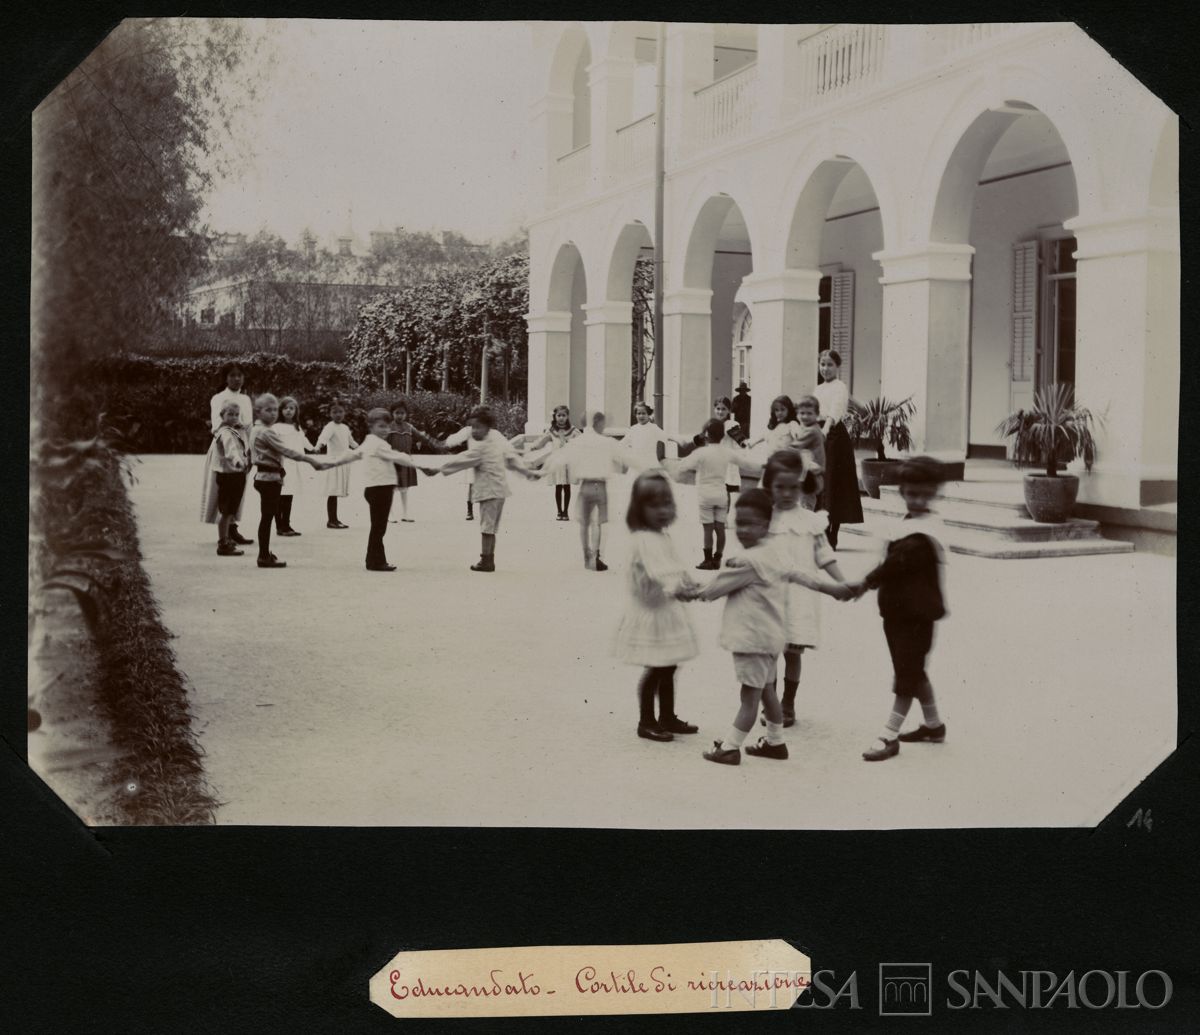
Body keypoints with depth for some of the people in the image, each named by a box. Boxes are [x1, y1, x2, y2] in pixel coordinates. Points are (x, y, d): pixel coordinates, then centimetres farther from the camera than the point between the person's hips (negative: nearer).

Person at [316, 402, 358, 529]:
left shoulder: (345, 428, 14)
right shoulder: (330, 427, -10)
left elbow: (351, 442, 32)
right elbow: (323, 436, -31)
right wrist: (319, 445, -52)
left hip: (344, 463, 7)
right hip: (334, 461, -7)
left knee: (338, 491, 11)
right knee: (333, 492, -8)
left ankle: (334, 519, 17)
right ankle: (330, 520, -6)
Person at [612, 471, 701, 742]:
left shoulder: (663, 535, 10)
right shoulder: (643, 539, -22)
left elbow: (674, 566, 19)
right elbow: (658, 569, -38)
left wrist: (687, 583, 6)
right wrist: (676, 588, -51)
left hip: (667, 610, 9)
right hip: (650, 612, -9)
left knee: (668, 668, 16)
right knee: (655, 670, -3)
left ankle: (667, 718, 28)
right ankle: (646, 722, 9)